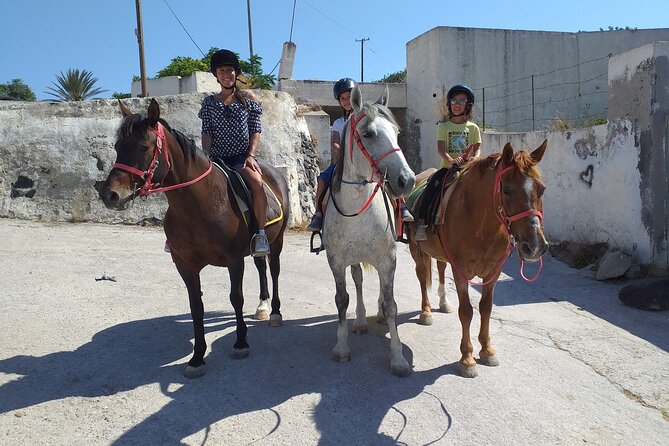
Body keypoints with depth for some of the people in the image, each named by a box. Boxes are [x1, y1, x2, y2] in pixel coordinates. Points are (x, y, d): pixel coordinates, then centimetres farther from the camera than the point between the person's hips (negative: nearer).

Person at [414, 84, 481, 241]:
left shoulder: (473, 128, 14)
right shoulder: (443, 126, 10)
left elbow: (477, 148, 7)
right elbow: (440, 147, -5)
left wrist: (475, 159, -18)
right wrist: (450, 160, -26)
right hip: (447, 166, -1)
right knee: (432, 184, -28)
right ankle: (422, 222, -27)